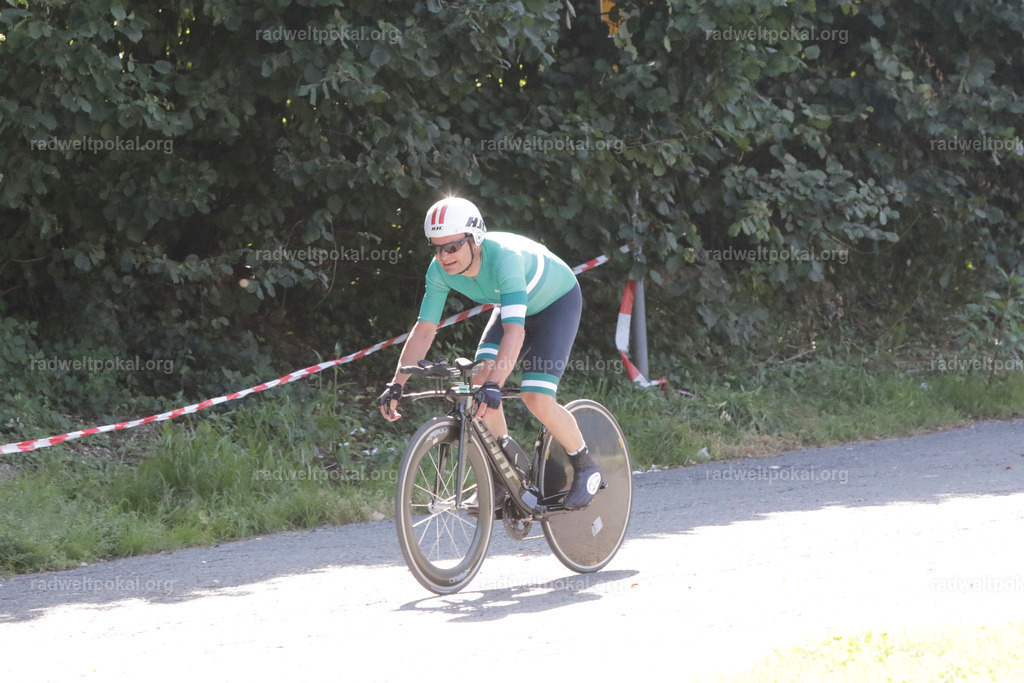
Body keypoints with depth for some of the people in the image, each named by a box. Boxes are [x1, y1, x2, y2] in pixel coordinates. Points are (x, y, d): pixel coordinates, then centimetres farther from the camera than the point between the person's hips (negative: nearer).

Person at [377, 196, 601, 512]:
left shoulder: (505, 257, -41)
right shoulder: (440, 270, -22)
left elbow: (514, 330, -49)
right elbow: (424, 330, -18)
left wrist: (494, 386, -60)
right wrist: (396, 385, -28)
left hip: (558, 303, -6)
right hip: (516, 305, 6)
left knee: (536, 399, -18)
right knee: (481, 375, -17)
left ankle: (586, 467, 6)